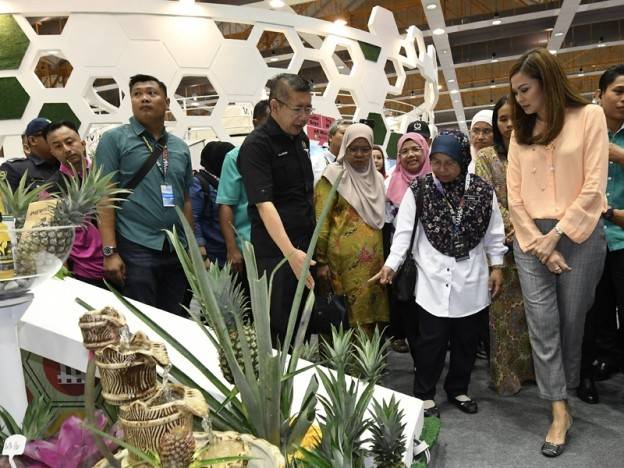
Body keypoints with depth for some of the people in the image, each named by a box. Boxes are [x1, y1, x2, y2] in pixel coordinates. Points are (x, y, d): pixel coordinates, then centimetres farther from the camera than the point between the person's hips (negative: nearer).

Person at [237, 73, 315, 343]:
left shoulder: (301, 138, 10)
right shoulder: (256, 145, -14)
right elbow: (264, 204, -24)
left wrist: (313, 244, 14)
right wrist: (290, 252, -35)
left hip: (307, 247, 7)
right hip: (276, 253, -7)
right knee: (278, 330, 2)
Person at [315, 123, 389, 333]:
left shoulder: (377, 178, 15)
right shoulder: (334, 176, -3)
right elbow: (321, 221, -7)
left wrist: (385, 257, 18)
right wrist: (321, 260, -12)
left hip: (374, 258, 6)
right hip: (344, 259, -5)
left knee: (372, 311, 9)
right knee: (349, 314, -2)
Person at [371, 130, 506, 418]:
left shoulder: (482, 190, 1)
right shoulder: (419, 190, -4)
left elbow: (494, 232, 7)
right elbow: (404, 230, -7)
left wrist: (496, 266, 5)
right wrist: (391, 265, -15)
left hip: (471, 277, 3)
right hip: (433, 277, -2)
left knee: (466, 338, 13)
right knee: (431, 339, 2)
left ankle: (458, 389, 32)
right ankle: (425, 394, 20)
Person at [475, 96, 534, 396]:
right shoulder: (486, 157, 5)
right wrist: (514, 228, -16)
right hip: (502, 242, -2)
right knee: (504, 307, 0)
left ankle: (529, 366, 21)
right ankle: (505, 373, 10)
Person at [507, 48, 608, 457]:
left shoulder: (589, 116, -1)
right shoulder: (521, 132, 11)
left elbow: (593, 186, -8)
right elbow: (515, 196, 5)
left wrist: (556, 235, -12)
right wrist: (538, 243, -6)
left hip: (580, 233, -3)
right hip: (531, 237, 3)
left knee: (572, 319, 7)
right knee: (542, 322, -2)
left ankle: (565, 391, 29)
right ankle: (560, 411, 5)